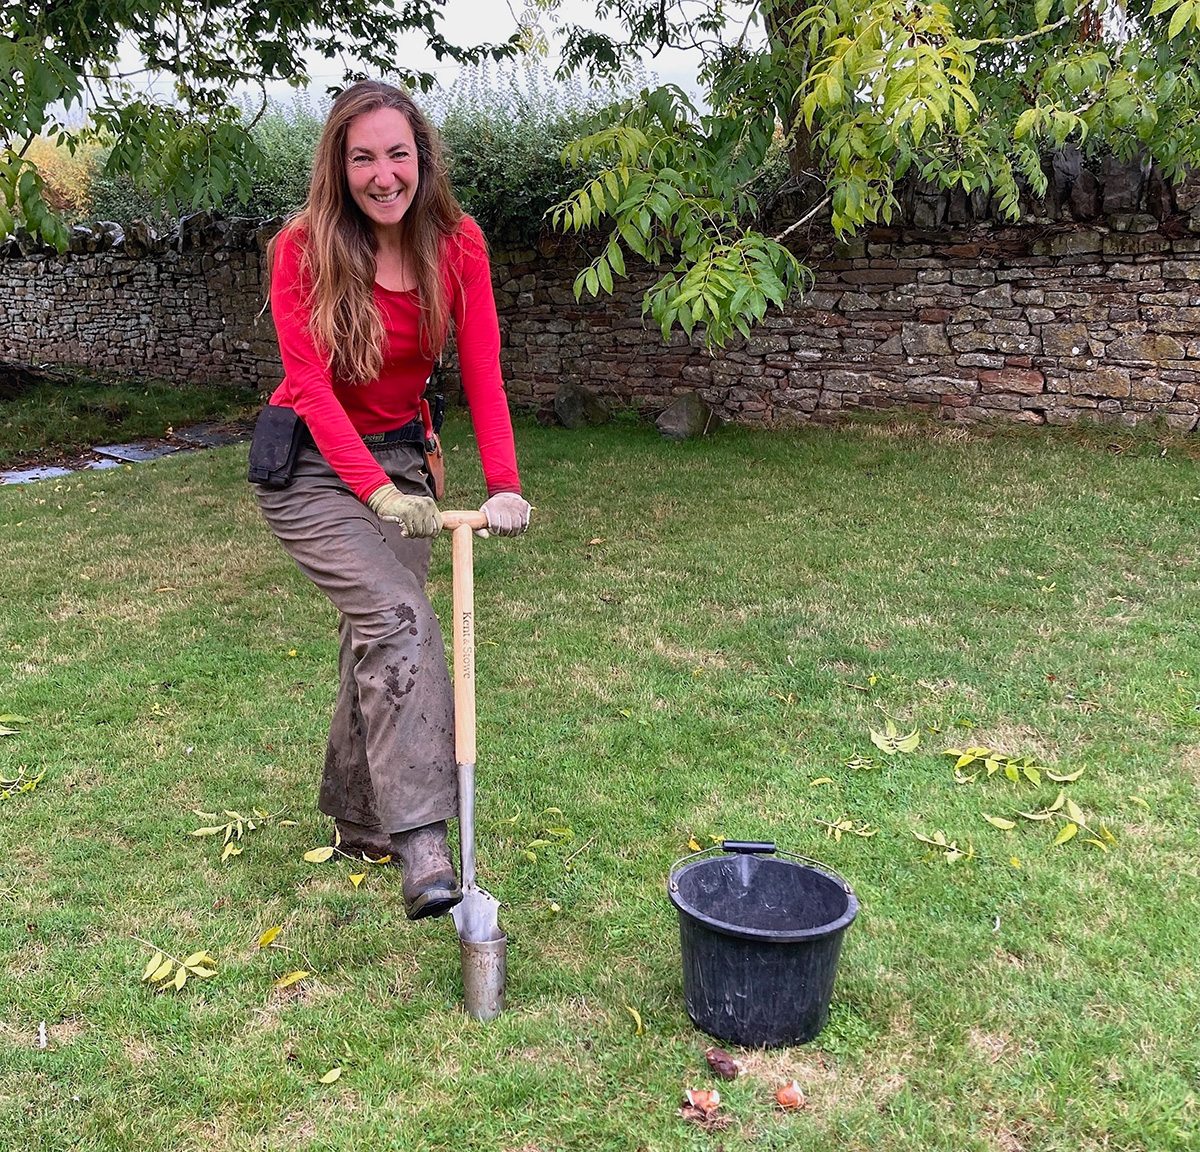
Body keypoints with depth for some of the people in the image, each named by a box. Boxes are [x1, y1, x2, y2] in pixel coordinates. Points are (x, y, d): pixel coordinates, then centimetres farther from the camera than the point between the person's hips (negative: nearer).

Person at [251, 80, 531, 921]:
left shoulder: (458, 244, -6)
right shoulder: (304, 250, -15)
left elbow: (482, 370, -11)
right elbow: (312, 385, -19)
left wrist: (505, 485, -22)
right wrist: (377, 490, -29)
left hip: (401, 454, 5)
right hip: (311, 463, -4)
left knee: (379, 638, 9)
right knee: (399, 617, -23)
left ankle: (359, 820, 28)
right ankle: (421, 843, -24)